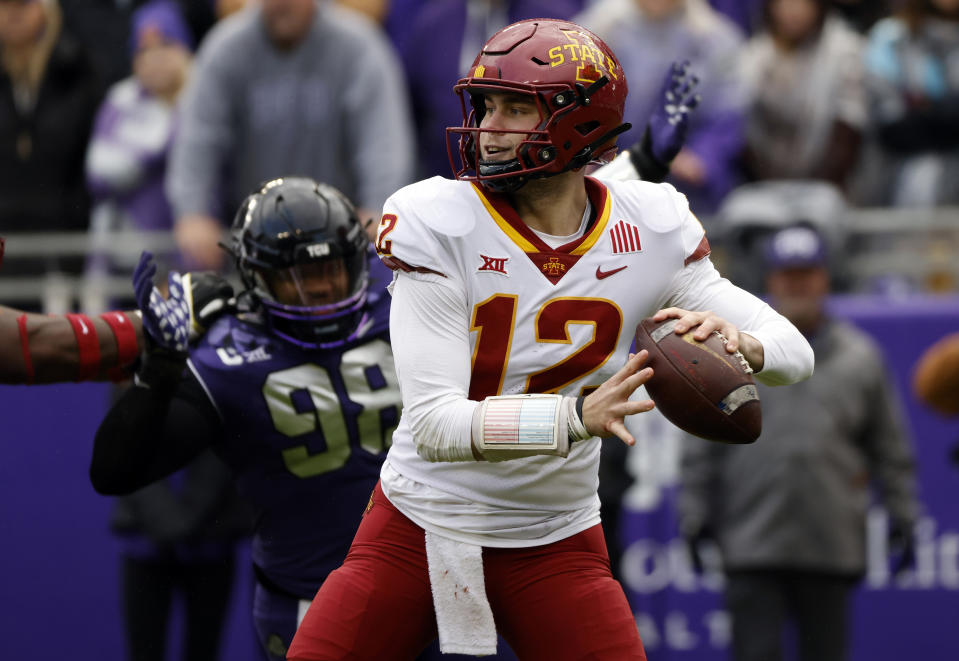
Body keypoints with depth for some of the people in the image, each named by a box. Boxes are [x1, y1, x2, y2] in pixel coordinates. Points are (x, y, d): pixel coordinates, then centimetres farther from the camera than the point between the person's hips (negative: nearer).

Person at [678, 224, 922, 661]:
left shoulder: (859, 359, 9)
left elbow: (891, 448, 12)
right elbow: (701, 447, 7)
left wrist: (902, 517, 7)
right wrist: (695, 515, 1)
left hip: (831, 551, 1)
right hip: (752, 547, -1)